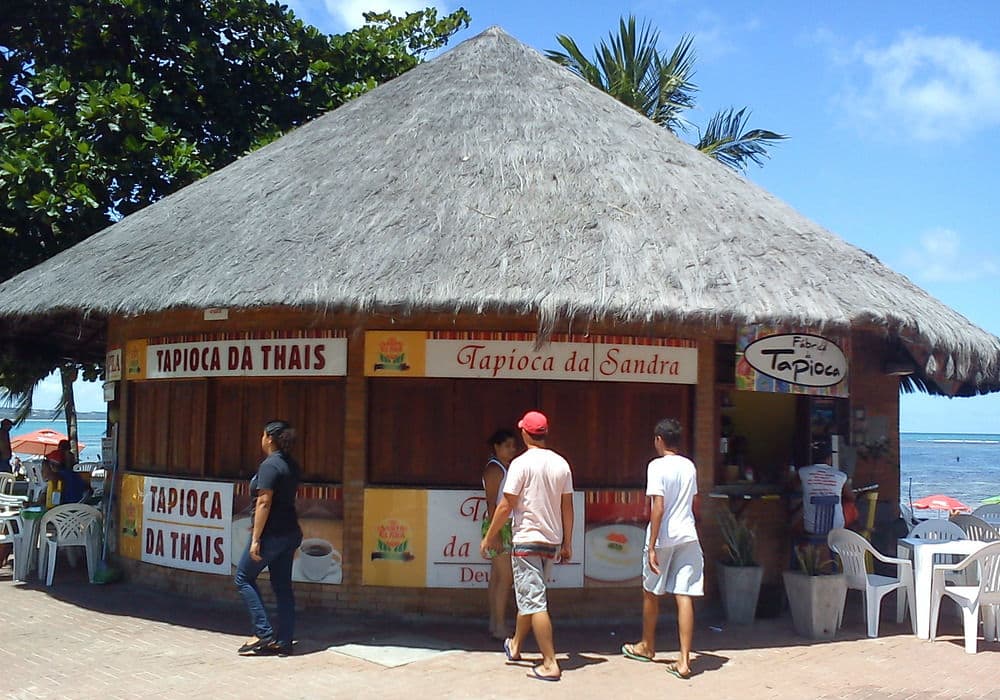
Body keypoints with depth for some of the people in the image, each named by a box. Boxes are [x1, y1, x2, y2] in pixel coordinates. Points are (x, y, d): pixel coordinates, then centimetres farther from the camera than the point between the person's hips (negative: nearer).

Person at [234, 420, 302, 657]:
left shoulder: (269, 465, -16)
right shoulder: (291, 465, 11)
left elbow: (264, 503, -20)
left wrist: (256, 539, -20)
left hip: (271, 534, -8)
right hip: (289, 533, 8)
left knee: (244, 578, 6)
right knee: (282, 586, 10)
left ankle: (264, 634, 1)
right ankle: (283, 641, 12)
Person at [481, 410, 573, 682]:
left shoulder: (521, 463, -12)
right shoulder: (561, 464, 5)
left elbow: (506, 505, -11)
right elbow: (567, 507, 7)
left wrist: (489, 537, -1)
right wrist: (567, 543, 14)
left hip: (527, 541, -7)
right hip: (552, 542, 7)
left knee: (534, 603, -4)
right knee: (528, 598, 22)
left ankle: (550, 664, -6)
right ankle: (515, 645, 38)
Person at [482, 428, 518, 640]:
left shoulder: (506, 468, 17)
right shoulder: (494, 468, -10)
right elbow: (491, 502, -15)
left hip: (507, 526, 9)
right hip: (498, 526, -9)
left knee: (497, 577, 10)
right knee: (506, 577, -10)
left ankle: (494, 623, 14)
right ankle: (500, 627, -7)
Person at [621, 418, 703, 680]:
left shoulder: (657, 466, -11)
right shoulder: (690, 466, 9)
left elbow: (658, 507, -17)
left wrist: (652, 546, -16)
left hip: (663, 538, -5)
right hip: (688, 536, 5)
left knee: (651, 593, 15)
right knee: (684, 597, 0)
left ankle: (647, 646, 32)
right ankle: (684, 661, -4)